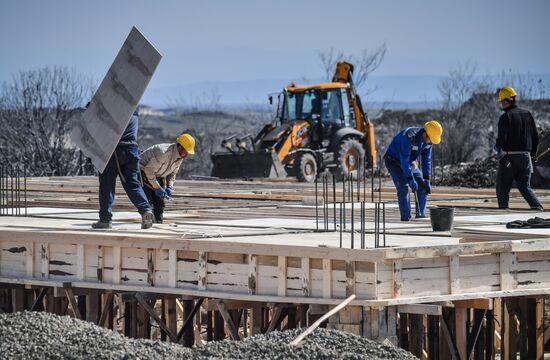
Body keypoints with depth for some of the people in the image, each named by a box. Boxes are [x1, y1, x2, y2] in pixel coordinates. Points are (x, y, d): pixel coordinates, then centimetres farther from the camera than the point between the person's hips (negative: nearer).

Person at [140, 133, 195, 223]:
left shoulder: (180, 157, -6)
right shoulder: (163, 153, -33)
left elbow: (172, 173, 9)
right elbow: (149, 169, -29)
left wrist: (170, 187, -8)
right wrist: (157, 188, -27)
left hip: (158, 175, 8)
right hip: (143, 172, -8)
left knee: (160, 202, 3)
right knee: (148, 202, -17)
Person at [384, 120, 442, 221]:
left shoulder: (428, 140, -12)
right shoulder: (408, 137, -36)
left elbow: (426, 160, -7)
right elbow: (404, 160, -35)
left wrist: (427, 180, -13)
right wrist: (410, 179, -34)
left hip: (409, 162, 8)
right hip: (393, 160, -7)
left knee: (423, 186, -2)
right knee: (403, 187, -23)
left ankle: (421, 217, 3)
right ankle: (406, 219, -20)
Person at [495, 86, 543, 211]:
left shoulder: (506, 117, -10)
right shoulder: (527, 114, 11)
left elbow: (502, 137, -17)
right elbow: (535, 136, 13)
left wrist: (497, 146, 4)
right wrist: (533, 154, 20)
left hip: (510, 157, -6)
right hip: (525, 156, 6)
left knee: (503, 187, 7)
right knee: (525, 187, 10)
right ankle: (537, 207, -10)